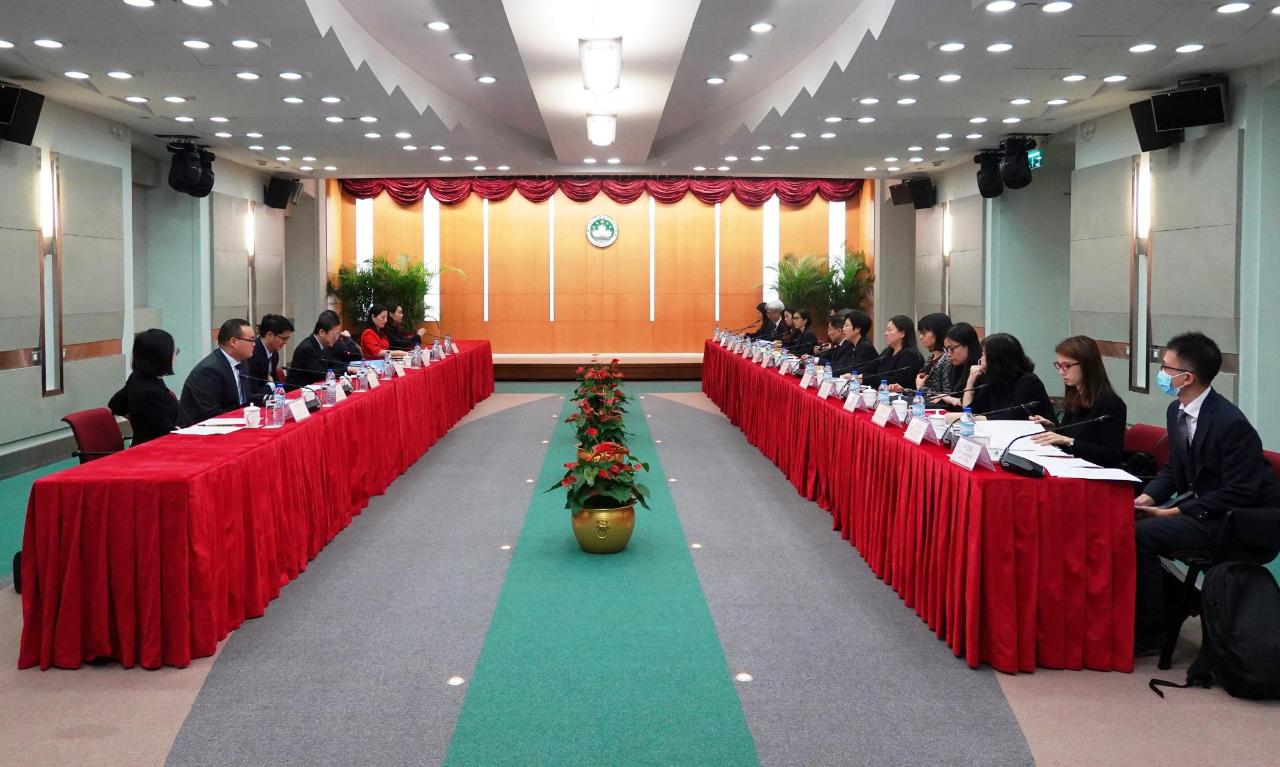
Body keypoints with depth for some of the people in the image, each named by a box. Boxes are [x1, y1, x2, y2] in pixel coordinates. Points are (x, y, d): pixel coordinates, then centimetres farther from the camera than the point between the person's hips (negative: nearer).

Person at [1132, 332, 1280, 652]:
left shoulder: (1231, 422, -23)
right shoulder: (1177, 411, 4)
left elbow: (1239, 494, -22)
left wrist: (1178, 512, -21)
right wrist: (1149, 496, -4)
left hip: (1231, 516, -9)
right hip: (1196, 499, 9)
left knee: (1141, 535, -24)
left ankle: (1149, 631, -11)